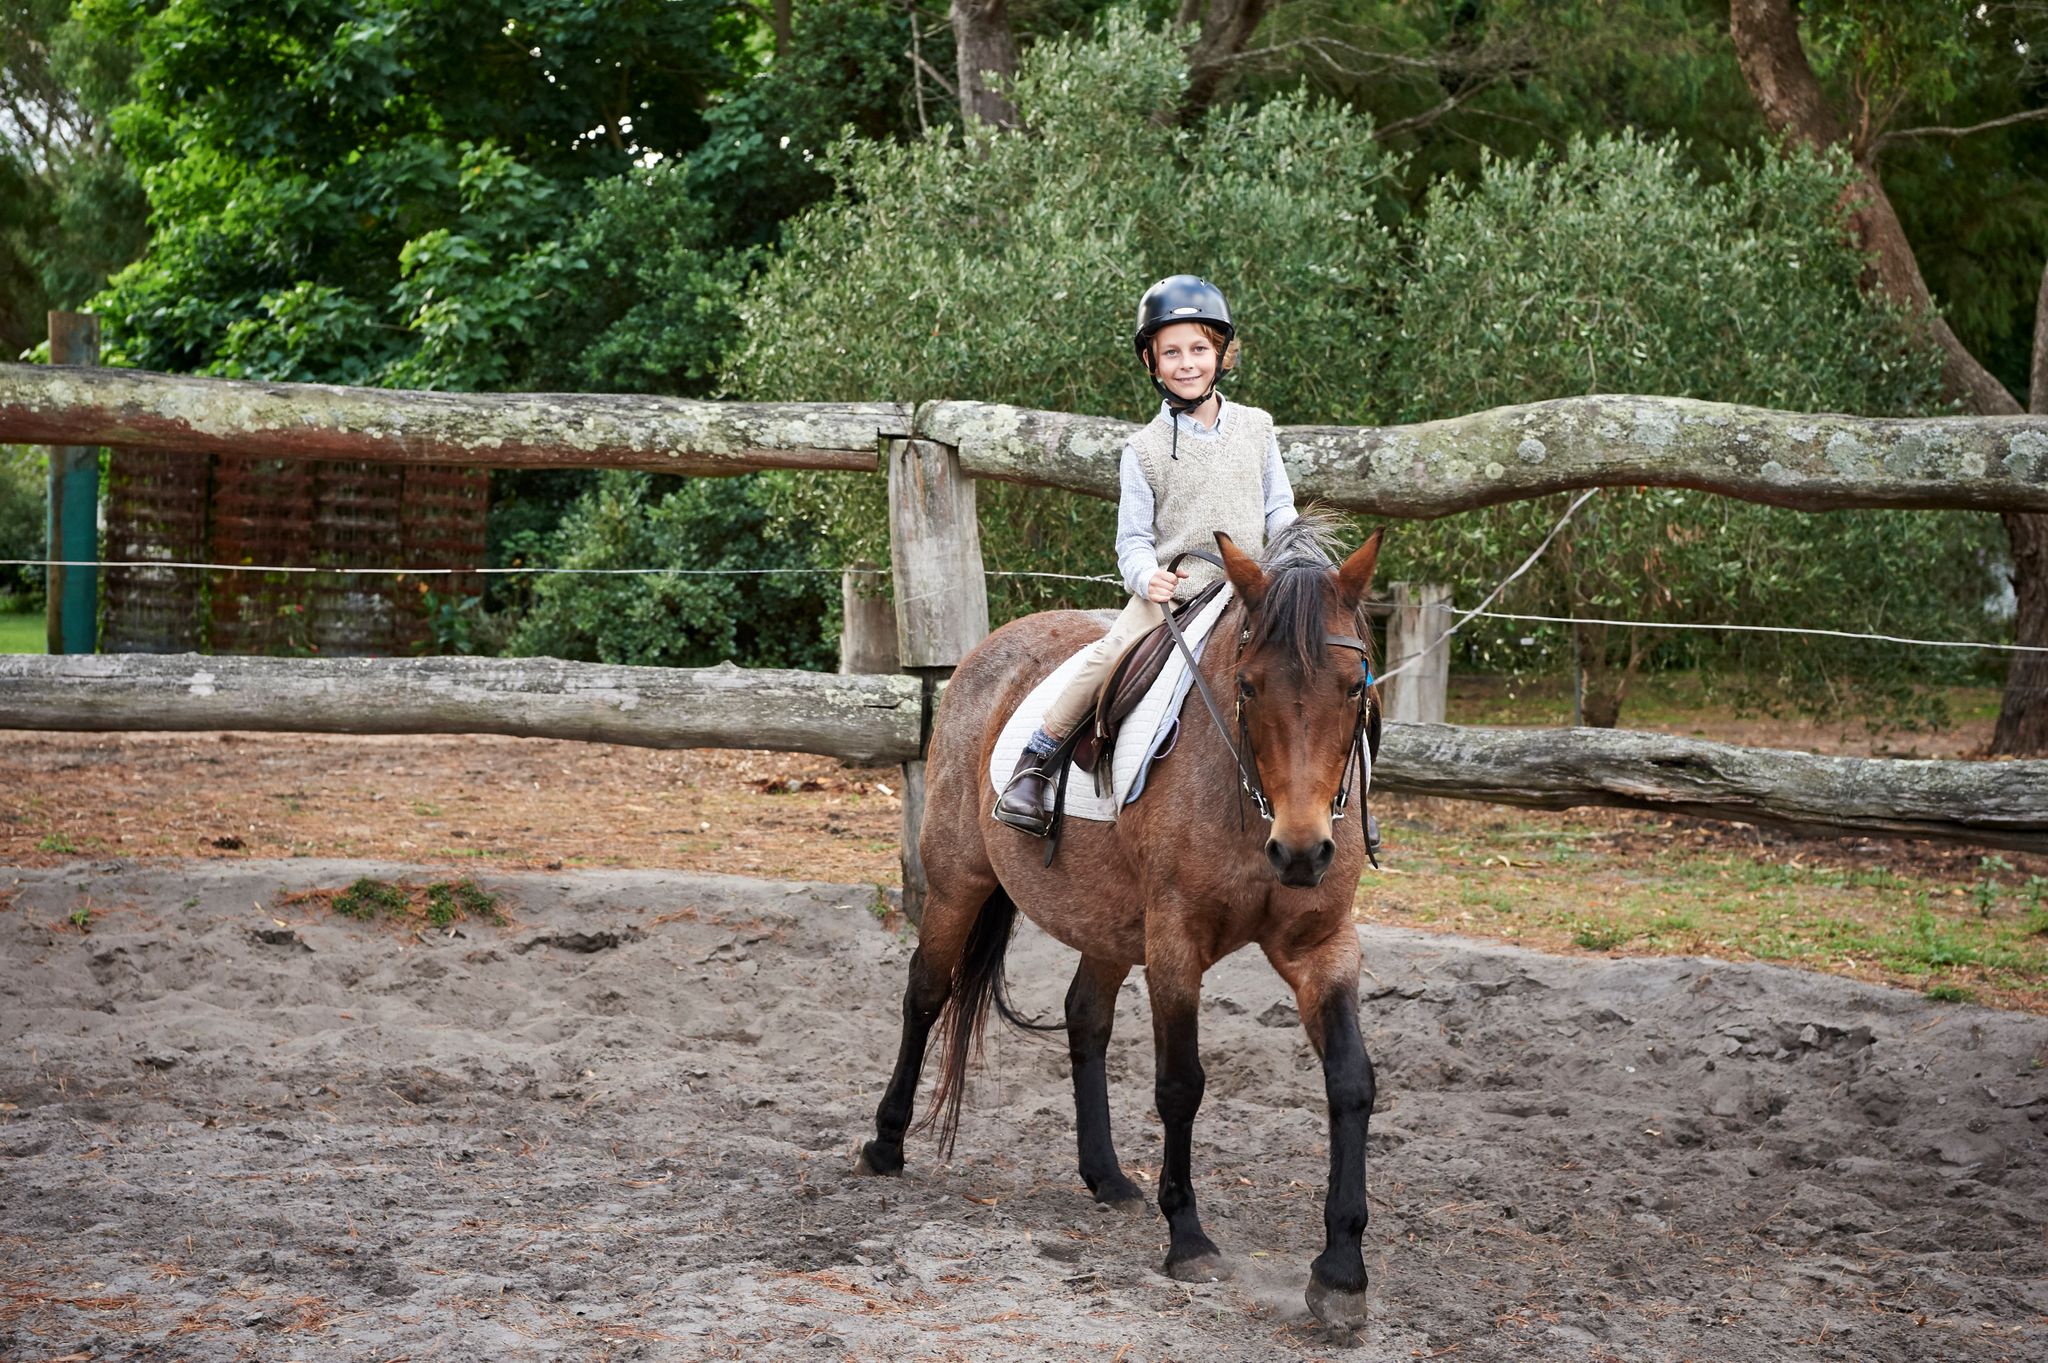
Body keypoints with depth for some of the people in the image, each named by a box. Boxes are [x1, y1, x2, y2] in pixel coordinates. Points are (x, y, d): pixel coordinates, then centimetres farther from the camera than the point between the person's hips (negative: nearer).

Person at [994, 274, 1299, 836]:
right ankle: (1033, 763, -15)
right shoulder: (1146, 448, 3)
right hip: (1165, 591, -3)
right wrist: (1147, 577, -18)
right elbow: (1133, 540, 3)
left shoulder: (1256, 427, 11)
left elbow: (1278, 510, 16)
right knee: (1110, 654, -26)